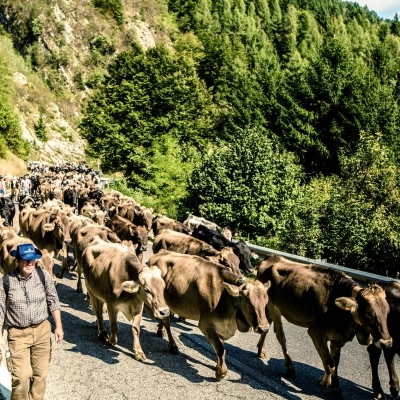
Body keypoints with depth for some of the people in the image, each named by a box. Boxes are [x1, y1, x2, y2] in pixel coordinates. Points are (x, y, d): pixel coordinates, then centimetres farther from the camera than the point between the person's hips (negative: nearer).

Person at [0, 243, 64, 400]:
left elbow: (53, 302, 3)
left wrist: (58, 326, 2)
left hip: (42, 330, 2)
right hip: (17, 334, -2)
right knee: (21, 377, -7)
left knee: (41, 374, 12)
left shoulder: (43, 276, -6)